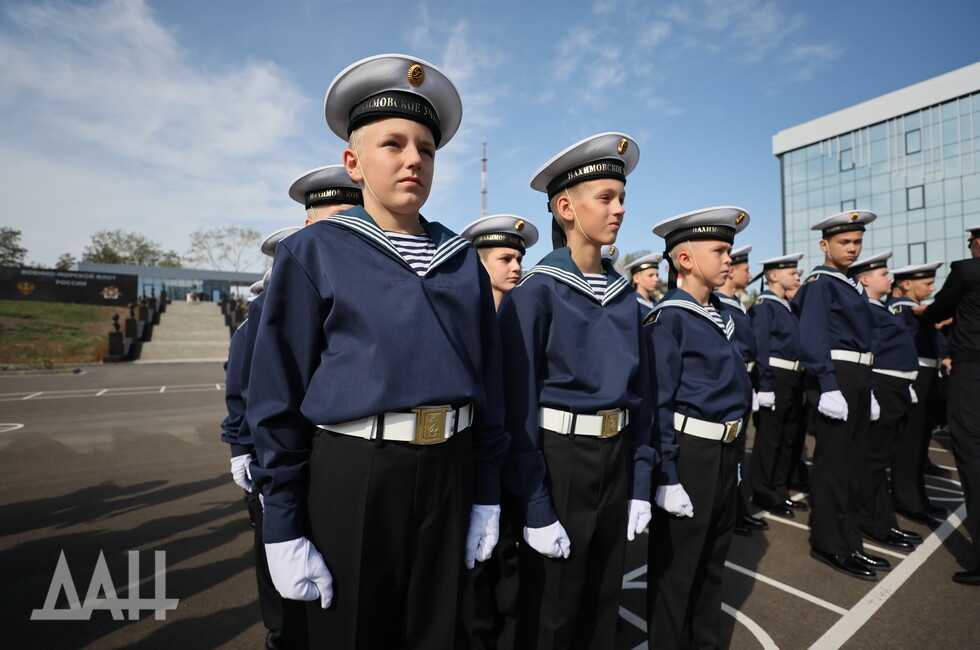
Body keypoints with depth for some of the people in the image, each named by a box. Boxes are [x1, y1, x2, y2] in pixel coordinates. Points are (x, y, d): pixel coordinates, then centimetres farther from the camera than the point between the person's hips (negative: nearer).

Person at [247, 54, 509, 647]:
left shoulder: (465, 260, 6)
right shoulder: (313, 252, -3)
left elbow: (488, 382, 8)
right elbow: (279, 394, -4)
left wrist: (487, 495, 7)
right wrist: (283, 526, -4)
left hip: (448, 470, 4)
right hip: (351, 471, -3)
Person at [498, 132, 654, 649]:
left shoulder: (623, 292, 5)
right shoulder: (536, 291, -14)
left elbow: (638, 392, 8)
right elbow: (519, 403, -16)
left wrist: (641, 484, 5)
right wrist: (536, 509, -15)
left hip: (617, 457, 6)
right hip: (557, 460, -6)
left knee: (603, 600, 23)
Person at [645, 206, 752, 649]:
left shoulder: (722, 315, 10)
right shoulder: (668, 318, -16)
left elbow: (734, 387, 16)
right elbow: (658, 404, -18)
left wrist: (735, 454, 16)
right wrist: (667, 478, -18)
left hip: (726, 450, 9)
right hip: (689, 451, -9)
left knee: (713, 557, 23)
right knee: (676, 563, 9)